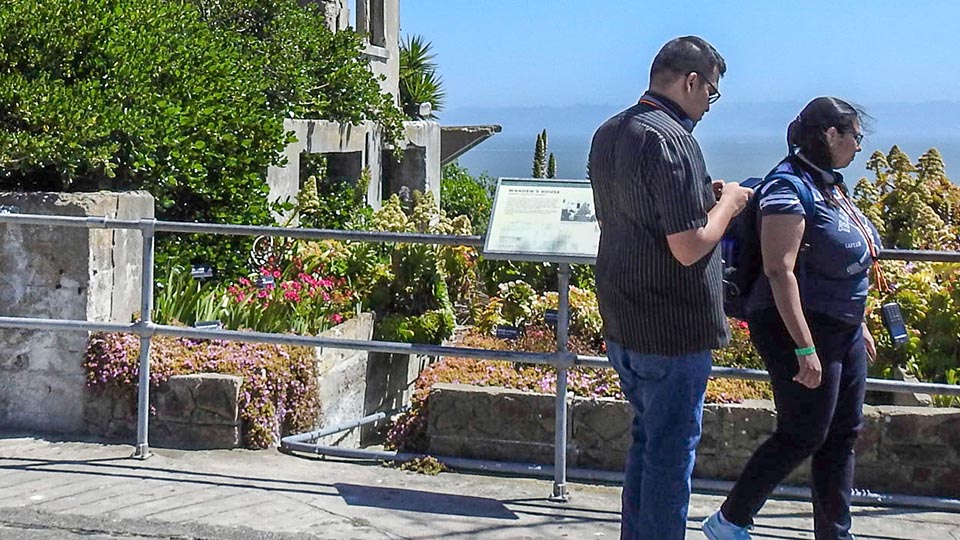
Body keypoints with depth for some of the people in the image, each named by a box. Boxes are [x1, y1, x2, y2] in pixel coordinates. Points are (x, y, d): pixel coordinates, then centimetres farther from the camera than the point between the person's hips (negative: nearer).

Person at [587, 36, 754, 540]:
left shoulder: (608, 134, 9)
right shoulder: (671, 140, -20)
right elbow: (689, 248, -24)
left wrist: (703, 198, 15)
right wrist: (727, 204, -6)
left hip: (623, 324, 9)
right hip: (672, 329, -9)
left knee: (648, 438, 21)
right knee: (672, 449, 2)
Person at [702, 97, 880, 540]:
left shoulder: (830, 185, 13)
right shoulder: (790, 187, -17)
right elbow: (780, 271, -24)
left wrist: (859, 324, 24)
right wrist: (805, 347, -28)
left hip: (842, 331, 10)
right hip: (800, 328, -10)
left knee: (842, 436, 12)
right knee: (802, 436, -5)